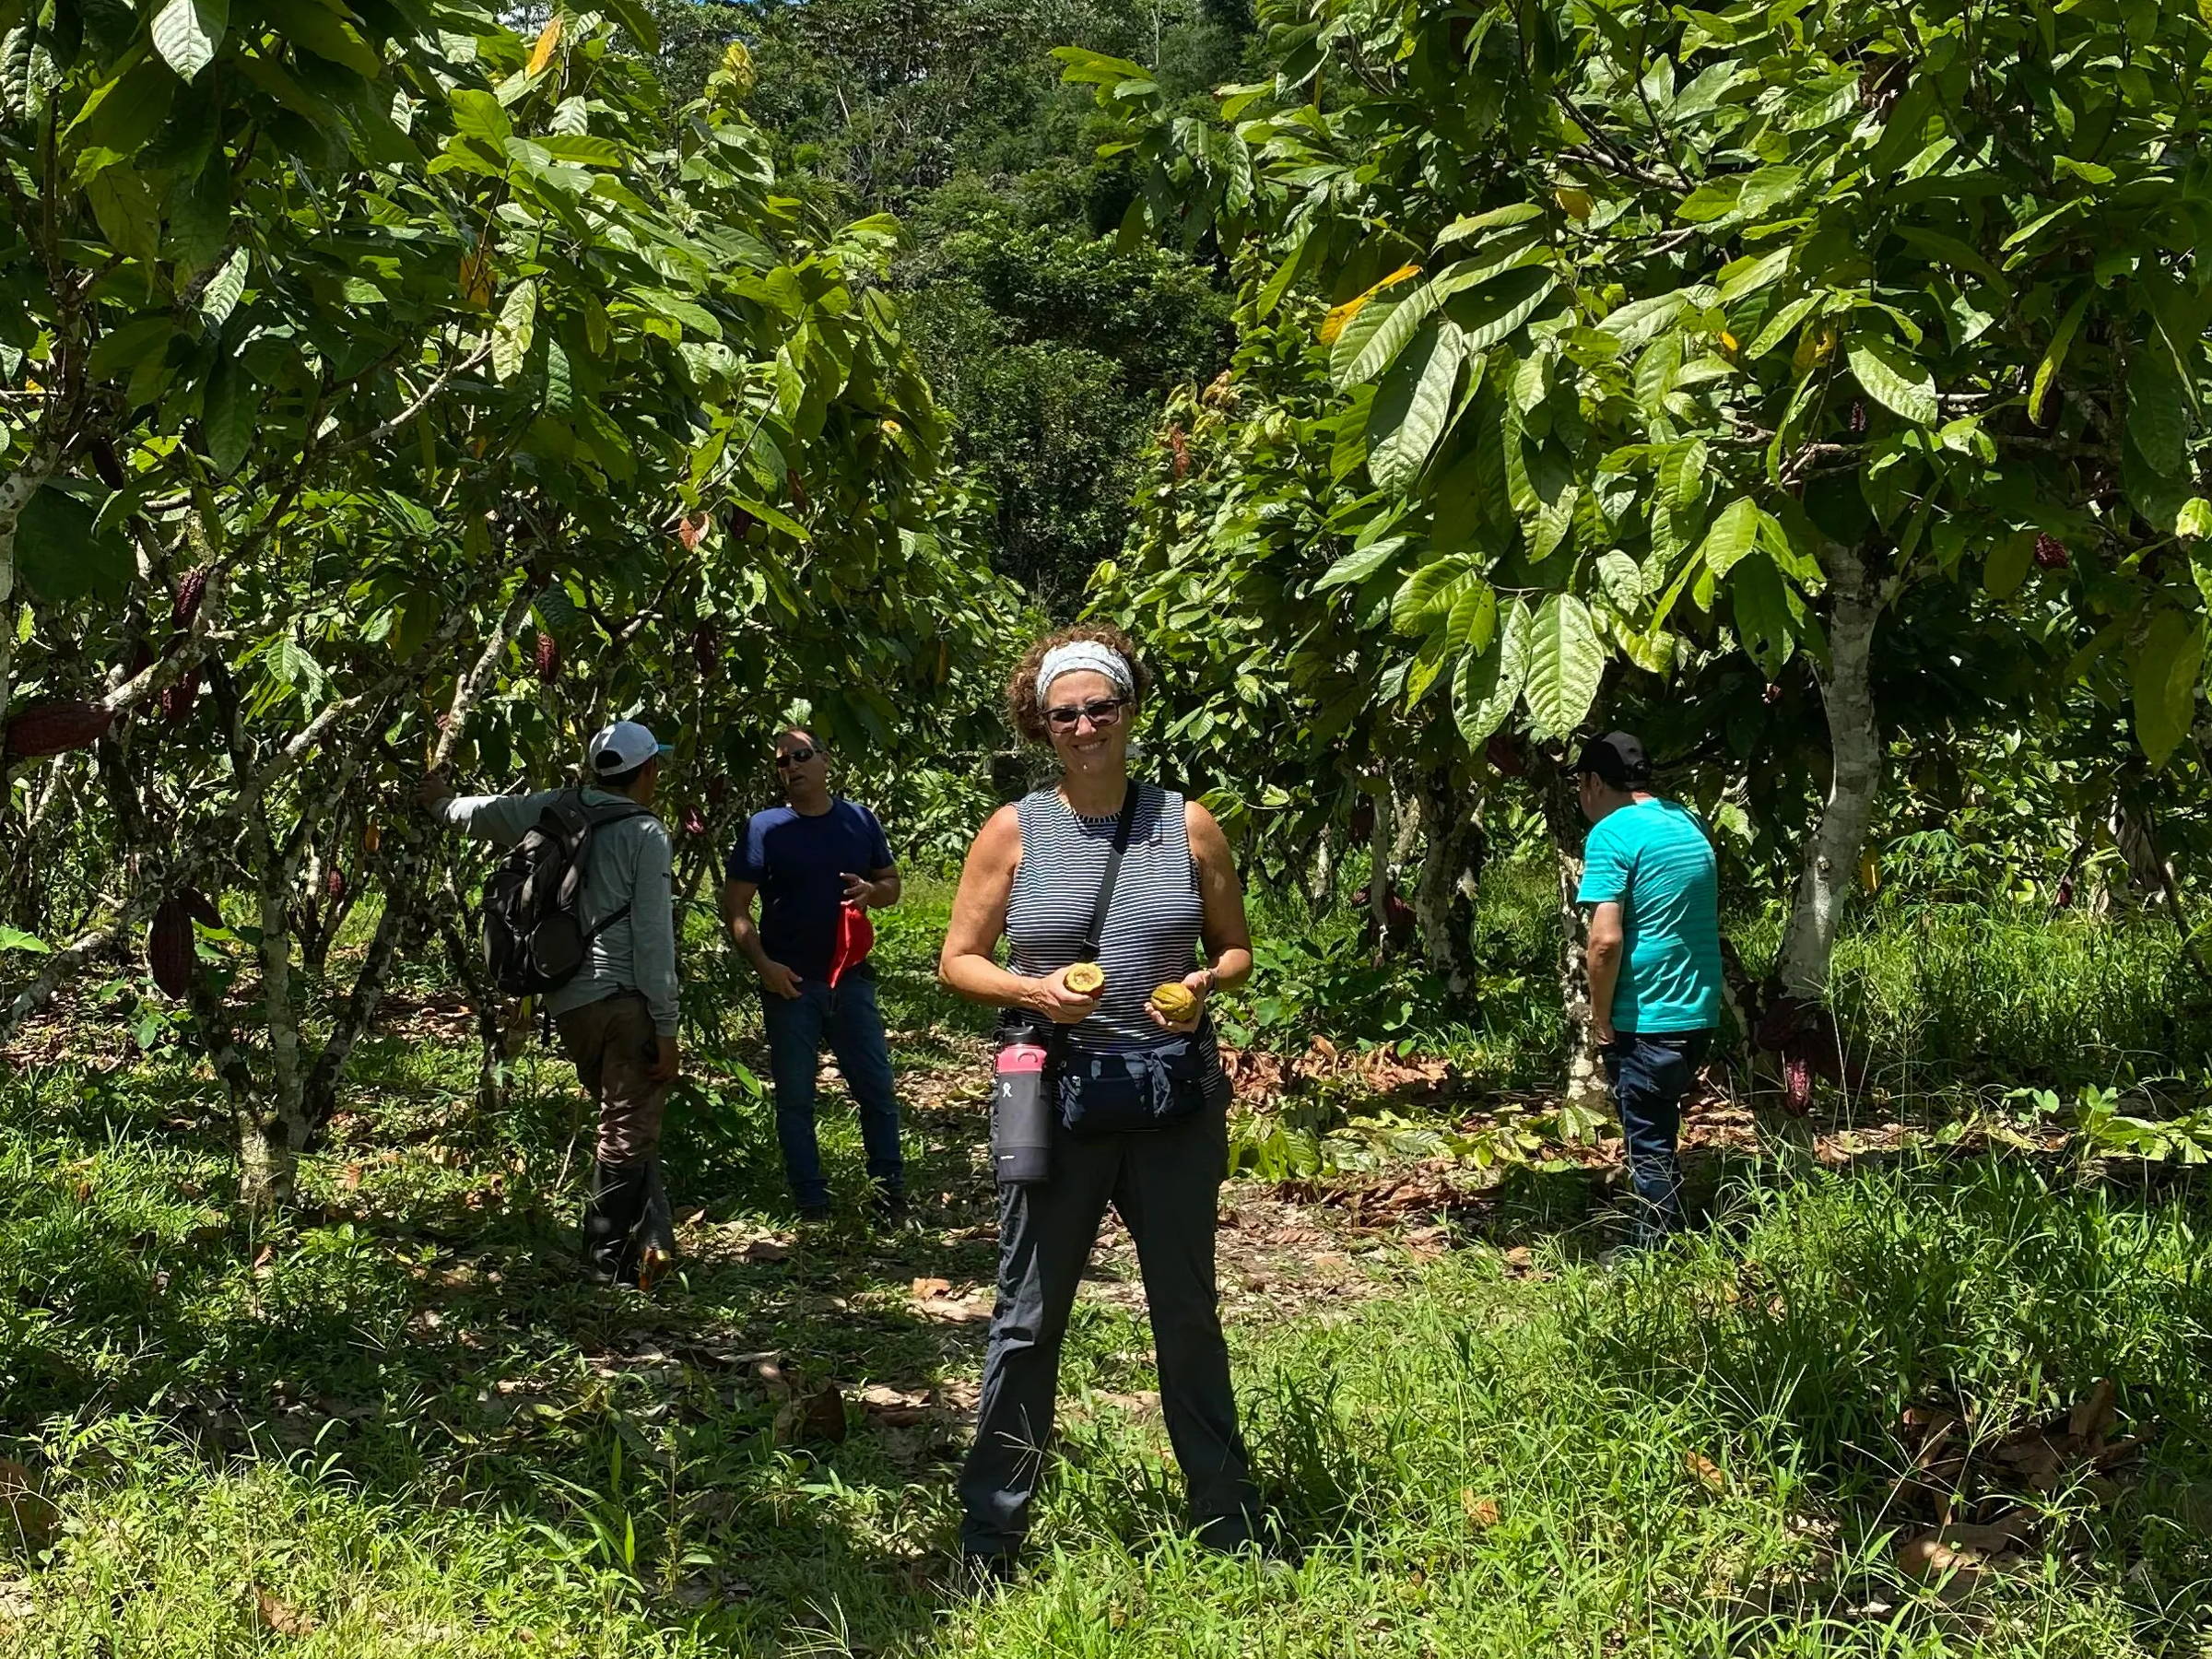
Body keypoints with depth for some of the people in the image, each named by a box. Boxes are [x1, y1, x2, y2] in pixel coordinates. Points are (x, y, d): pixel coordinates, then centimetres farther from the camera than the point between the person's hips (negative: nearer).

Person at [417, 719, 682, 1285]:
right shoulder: (645, 833, -8)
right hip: (626, 1003, -7)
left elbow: (484, 813, 20)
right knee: (628, 1135, 0)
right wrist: (666, 1028, -8)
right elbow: (653, 939, -11)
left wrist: (442, 803, 44)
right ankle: (609, 1265, 4)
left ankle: (651, 1239, 23)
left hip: (568, 1004, 7)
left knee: (627, 1126, 19)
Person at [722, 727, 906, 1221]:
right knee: (795, 1098, 5)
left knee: (877, 1089, 5)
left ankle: (891, 1198, 18)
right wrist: (763, 965, -15)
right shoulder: (765, 828, -2)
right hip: (790, 984, -2)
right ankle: (812, 1207, 14)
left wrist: (872, 891, -9)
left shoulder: (859, 820, 6)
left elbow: (892, 883, 15)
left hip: (850, 977, 2)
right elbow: (735, 905, -4)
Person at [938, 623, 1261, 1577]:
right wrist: (1033, 991, -16)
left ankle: (1228, 1522, 27)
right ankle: (989, 1532, 16)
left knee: (1187, 1310, 13)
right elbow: (958, 962, 2)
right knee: (1029, 1317, 4)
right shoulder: (1013, 833, 0)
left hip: (1177, 1097, 2)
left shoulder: (1187, 826, 4)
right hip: (1057, 1097, -1)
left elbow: (1237, 948, 11)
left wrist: (1205, 984, -11)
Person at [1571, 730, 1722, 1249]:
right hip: (1699, 1012, 8)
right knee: (1660, 1137, 20)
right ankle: (1658, 1241, 28)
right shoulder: (1690, 823, 11)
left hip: (1645, 1018, -8)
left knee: (1649, 1146, 2)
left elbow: (1606, 939, -21)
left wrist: (1600, 1019, -10)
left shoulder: (1612, 834, -14)